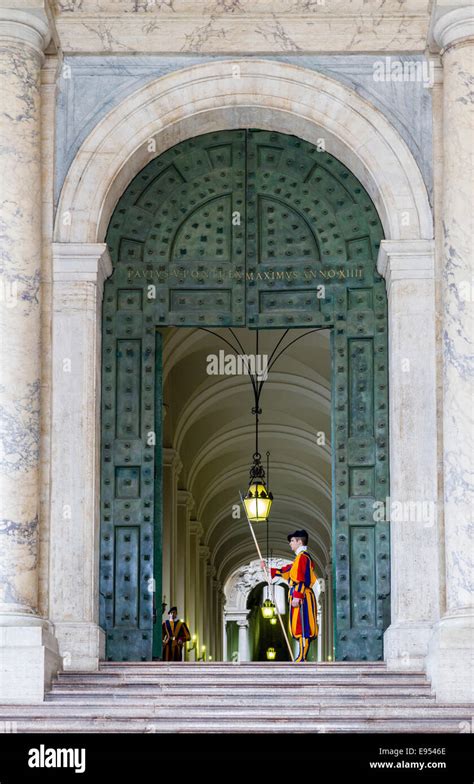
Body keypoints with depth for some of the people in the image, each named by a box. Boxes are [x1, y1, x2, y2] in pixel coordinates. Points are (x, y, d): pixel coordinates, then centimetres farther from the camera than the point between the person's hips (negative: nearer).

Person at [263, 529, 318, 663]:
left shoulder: (302, 557, -11)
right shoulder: (303, 557, 20)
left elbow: (301, 579, -19)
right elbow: (286, 571, 27)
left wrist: (296, 597, -23)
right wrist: (268, 569, 29)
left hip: (301, 597, -10)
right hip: (302, 596, 10)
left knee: (302, 627, -10)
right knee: (303, 628, 10)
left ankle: (302, 658, -11)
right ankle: (302, 657, 12)